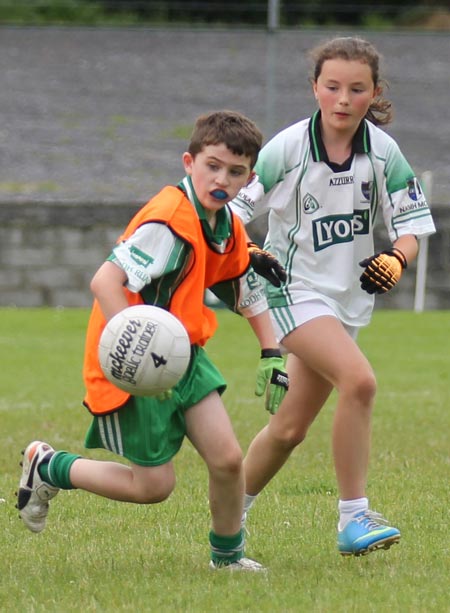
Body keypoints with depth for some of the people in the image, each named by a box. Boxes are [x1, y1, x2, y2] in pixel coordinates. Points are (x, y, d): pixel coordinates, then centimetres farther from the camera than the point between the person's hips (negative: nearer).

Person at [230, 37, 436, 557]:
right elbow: (235, 207, -5)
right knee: (359, 380, -27)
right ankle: (353, 519, -20)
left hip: (349, 298, 5)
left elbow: (411, 226, 0)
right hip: (295, 290, -5)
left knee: (291, 427, 9)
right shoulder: (287, 148, -12)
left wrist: (395, 261, -21)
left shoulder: (384, 152, -4)